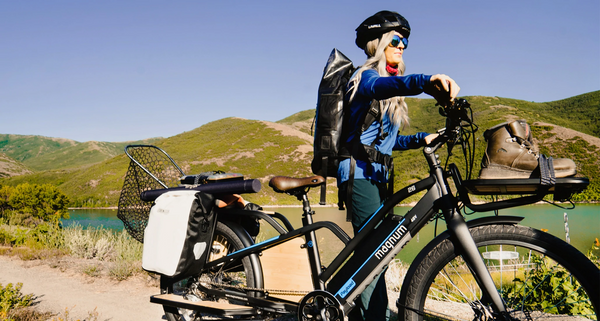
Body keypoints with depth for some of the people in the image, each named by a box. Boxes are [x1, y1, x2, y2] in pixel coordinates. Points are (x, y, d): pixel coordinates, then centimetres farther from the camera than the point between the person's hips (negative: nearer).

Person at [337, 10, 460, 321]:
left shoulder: (388, 87, 24)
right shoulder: (366, 76, -5)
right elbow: (383, 86, -32)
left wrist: (422, 139, 11)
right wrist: (426, 81, -50)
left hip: (376, 175, 9)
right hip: (359, 172, -9)